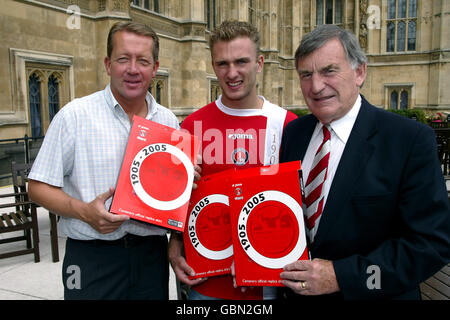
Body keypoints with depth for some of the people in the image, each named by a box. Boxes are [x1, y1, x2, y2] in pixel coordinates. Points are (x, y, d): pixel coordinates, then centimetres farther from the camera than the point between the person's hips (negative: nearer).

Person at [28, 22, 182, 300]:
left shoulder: (168, 120, 5)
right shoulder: (75, 115, -6)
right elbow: (40, 186, -4)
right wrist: (84, 211, -19)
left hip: (152, 253, 4)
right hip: (94, 257, -3)